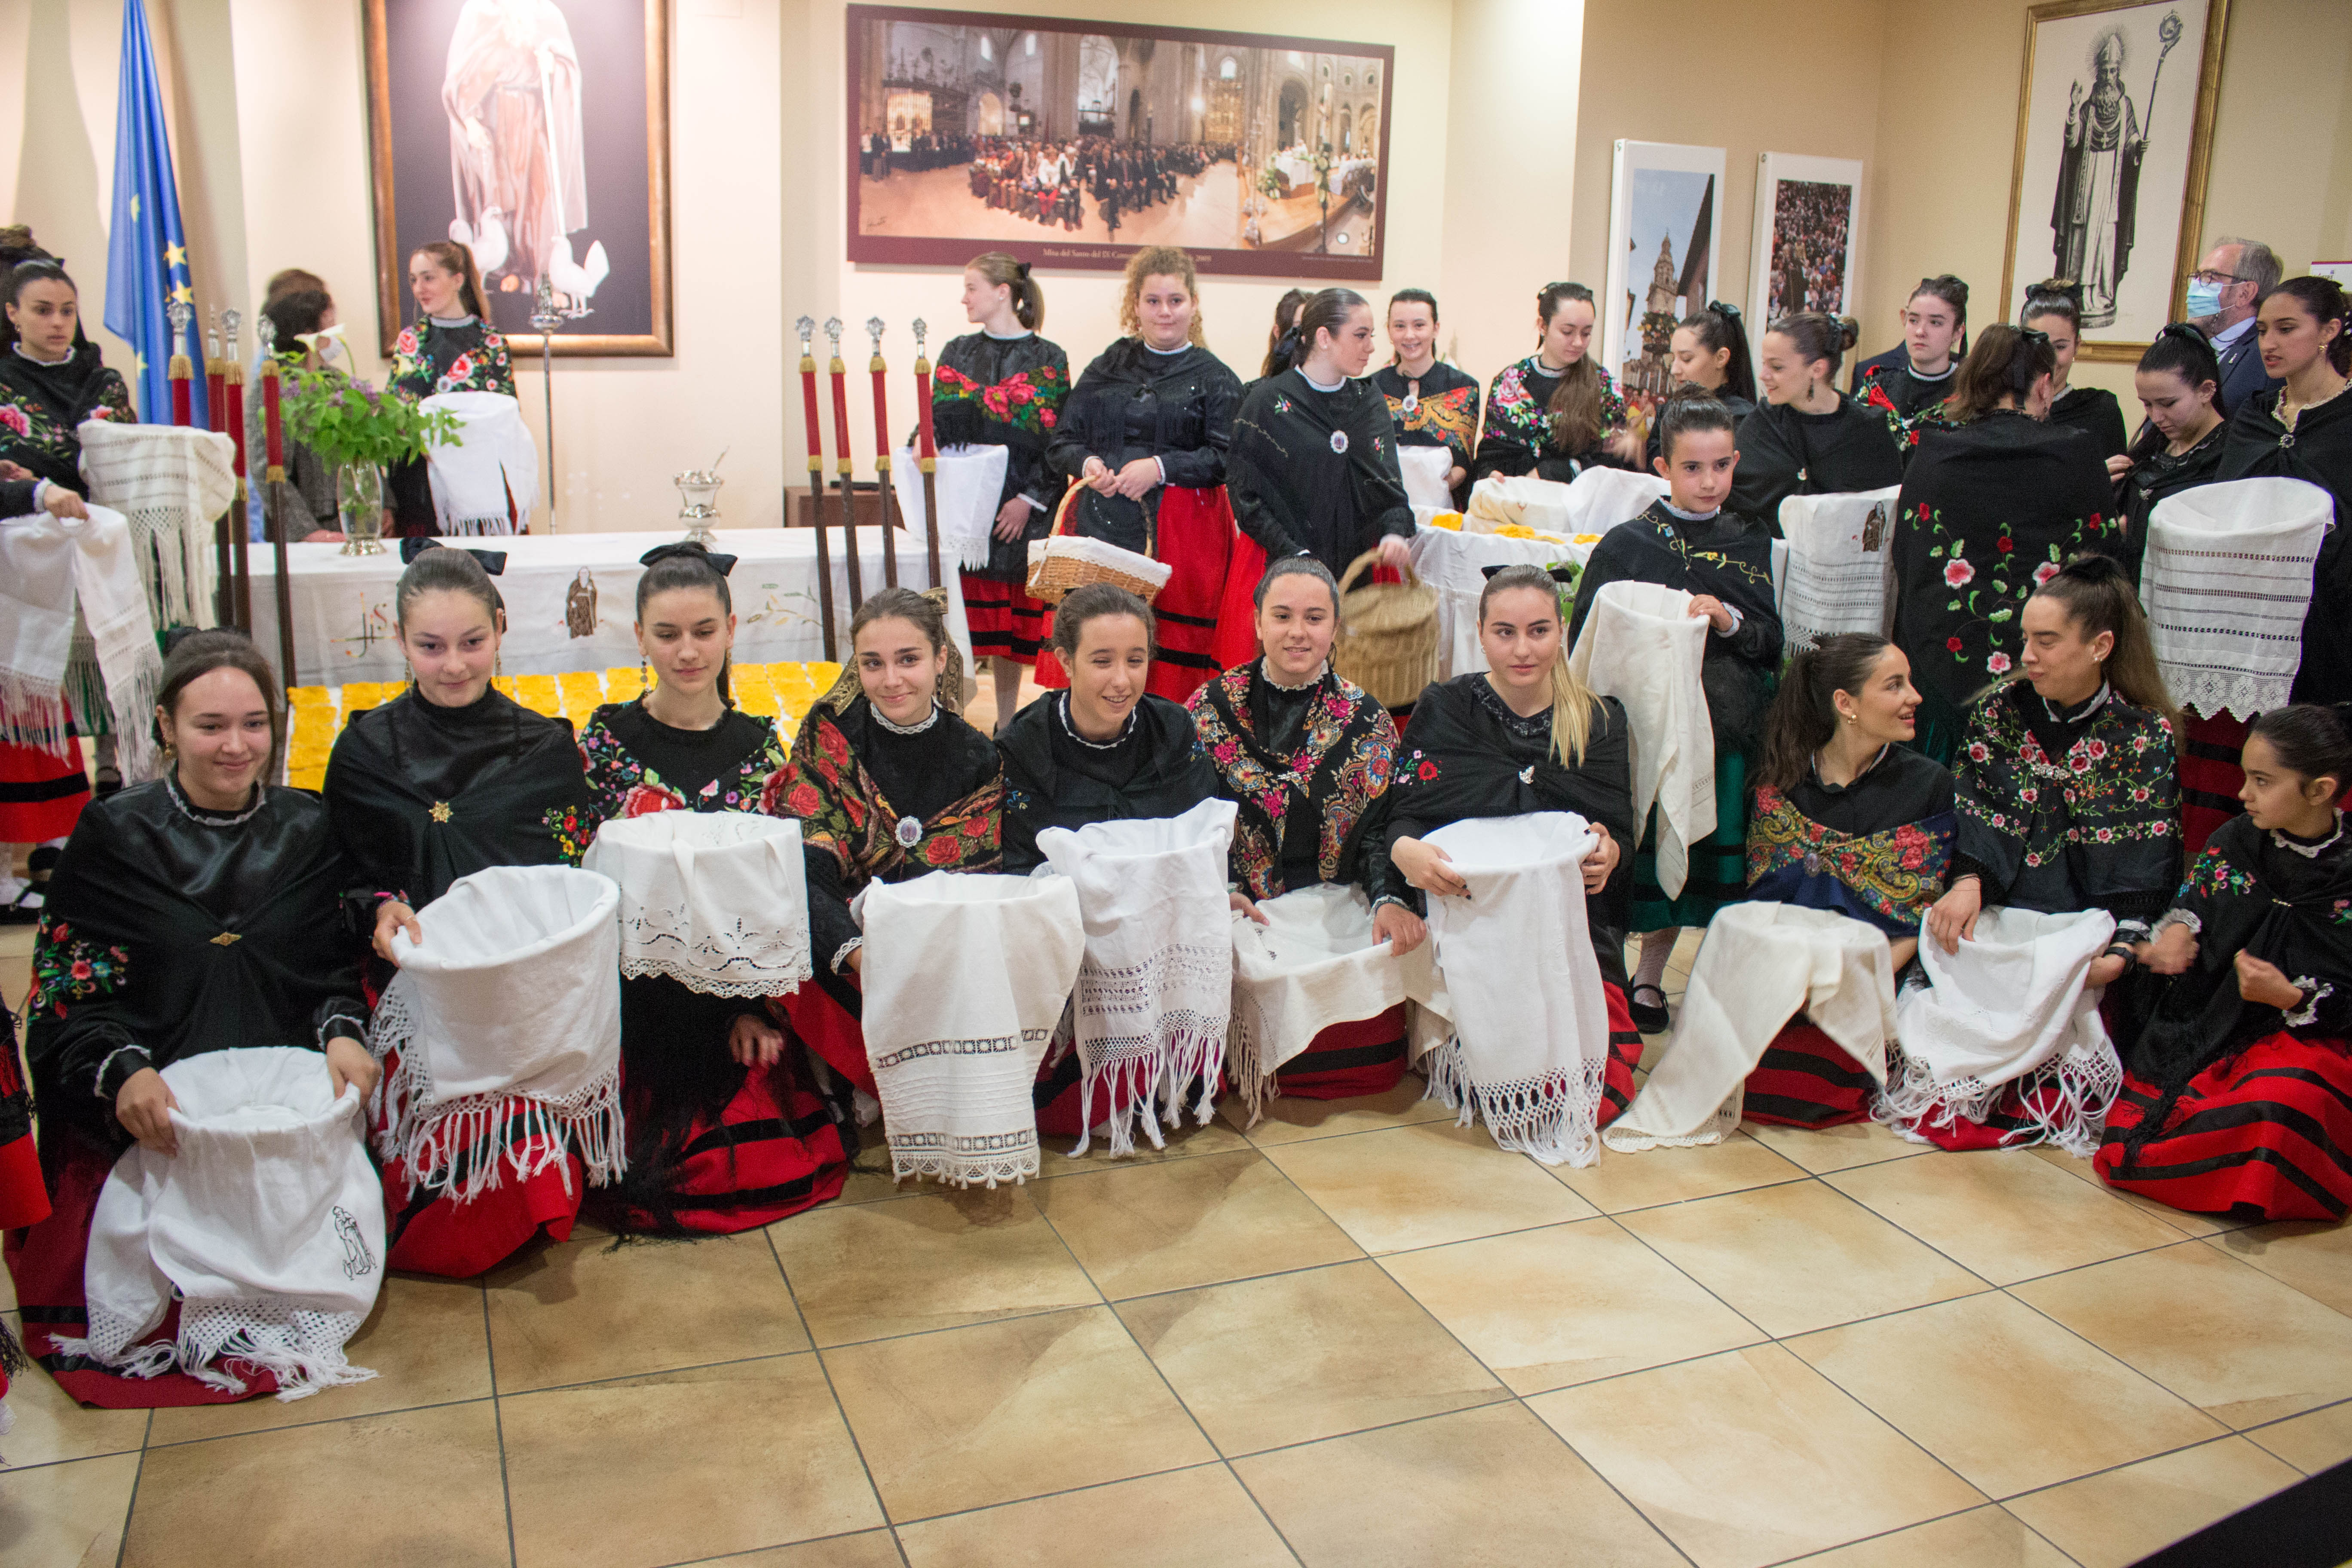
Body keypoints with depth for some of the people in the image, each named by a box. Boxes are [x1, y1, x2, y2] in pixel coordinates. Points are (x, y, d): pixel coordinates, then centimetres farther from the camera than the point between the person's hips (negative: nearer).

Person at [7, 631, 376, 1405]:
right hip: (146, 1120, -1)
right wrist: (122, 1073, -19)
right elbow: (68, 994, 0)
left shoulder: (307, 831, 10)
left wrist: (344, 1034, -11)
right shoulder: (115, 836, 3)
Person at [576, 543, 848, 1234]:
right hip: (637, 991, -2)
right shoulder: (605, 741, 2)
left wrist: (754, 1005, -7)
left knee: (792, 1161, -13)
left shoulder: (760, 747, 6)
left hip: (737, 991, 2)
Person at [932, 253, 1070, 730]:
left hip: (1022, 510, -2)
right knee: (965, 612, -3)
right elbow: (936, 425, 9)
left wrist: (1028, 500, -11)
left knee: (1014, 616, 4)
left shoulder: (1048, 358, 2)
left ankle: (1006, 723, 15)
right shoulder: (957, 354, 13)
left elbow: (1058, 439, -2)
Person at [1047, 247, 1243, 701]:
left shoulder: (1214, 379, 7)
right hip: (1102, 524, 3)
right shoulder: (1106, 369, 17)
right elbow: (1063, 442, 16)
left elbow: (1228, 459, -4)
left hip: (1180, 529, -2)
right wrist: (1088, 464, -6)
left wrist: (1161, 467, -14)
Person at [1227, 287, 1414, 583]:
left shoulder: (1371, 401, 10)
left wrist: (1394, 533, -13)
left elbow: (1389, 482, 8)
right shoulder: (1267, 401, -7)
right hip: (1284, 570, -4)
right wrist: (1295, 555, -17)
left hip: (1359, 565, 4)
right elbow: (1245, 493, -8)